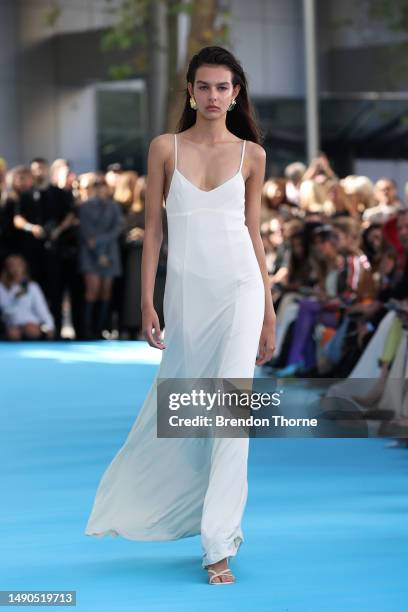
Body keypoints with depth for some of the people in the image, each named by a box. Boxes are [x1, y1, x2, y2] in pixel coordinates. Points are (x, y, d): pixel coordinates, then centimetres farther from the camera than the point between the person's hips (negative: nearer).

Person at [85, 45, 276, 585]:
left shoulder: (251, 153, 5)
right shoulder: (165, 148, 3)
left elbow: (254, 232, 9)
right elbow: (153, 229, 4)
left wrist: (269, 312, 8)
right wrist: (147, 303, -1)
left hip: (239, 288, -1)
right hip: (186, 292, 1)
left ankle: (218, 545, -5)